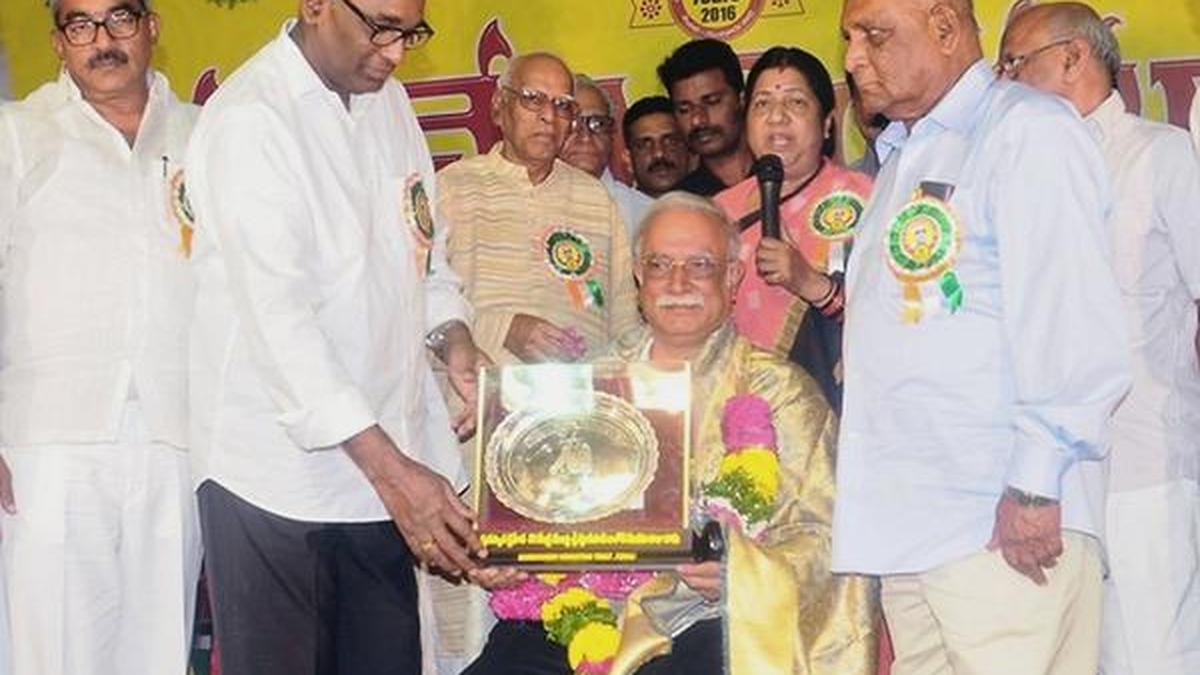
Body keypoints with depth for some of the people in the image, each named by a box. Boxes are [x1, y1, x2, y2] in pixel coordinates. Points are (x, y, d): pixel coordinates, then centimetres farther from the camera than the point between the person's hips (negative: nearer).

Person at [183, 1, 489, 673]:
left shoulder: (390, 100, 11)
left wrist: (453, 337, 1)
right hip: (278, 478, -7)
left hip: (382, 464, 7)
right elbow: (276, 315, -21)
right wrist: (389, 467, -26)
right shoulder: (250, 119, -14)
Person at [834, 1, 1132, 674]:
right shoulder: (903, 157, 21)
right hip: (907, 521, 8)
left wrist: (1035, 486, -18)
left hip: (1005, 525, -8)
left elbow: (1073, 321, -15)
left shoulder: (1029, 132, -6)